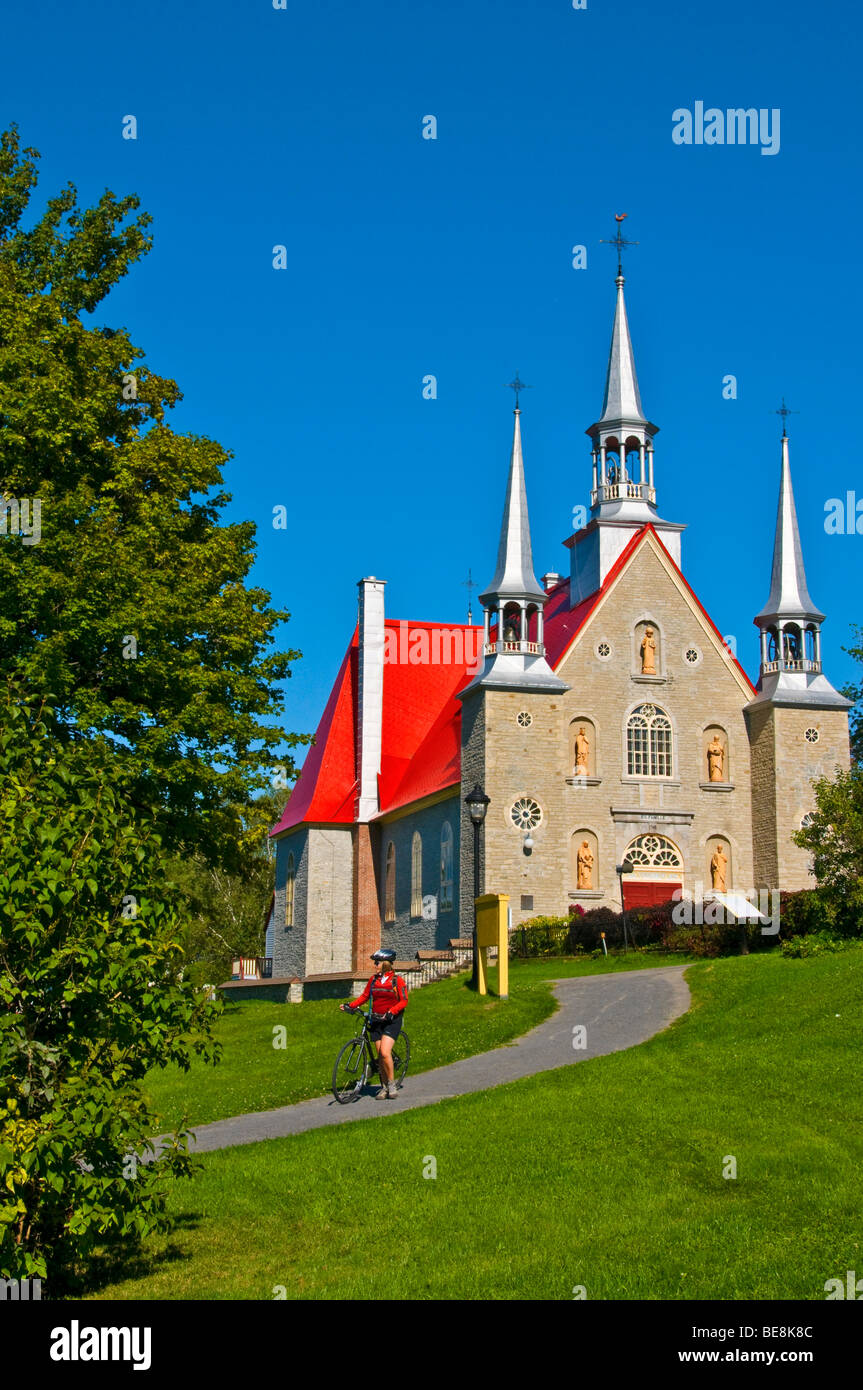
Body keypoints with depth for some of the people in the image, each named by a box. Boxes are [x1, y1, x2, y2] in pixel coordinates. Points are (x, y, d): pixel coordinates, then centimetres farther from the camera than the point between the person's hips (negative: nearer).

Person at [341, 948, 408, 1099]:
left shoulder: (397, 980, -6)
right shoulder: (374, 979, 8)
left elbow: (404, 1001, -9)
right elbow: (364, 996, 12)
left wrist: (392, 1011, -24)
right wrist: (350, 1006, 0)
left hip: (392, 1020, -5)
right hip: (376, 1020, 5)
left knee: (385, 1052, -19)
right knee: (380, 1055, 3)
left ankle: (392, 1085, -5)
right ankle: (384, 1087, 14)